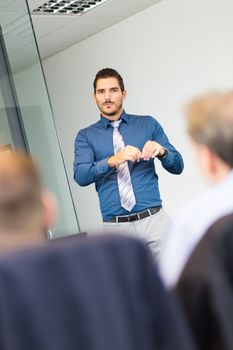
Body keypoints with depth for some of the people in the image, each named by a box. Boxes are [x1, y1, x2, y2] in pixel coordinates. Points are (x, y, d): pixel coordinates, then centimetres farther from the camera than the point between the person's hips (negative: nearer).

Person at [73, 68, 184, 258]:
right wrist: (113, 160, -23)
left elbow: (178, 166, 9)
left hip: (154, 220, 0)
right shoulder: (86, 136, 9)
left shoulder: (148, 124, 11)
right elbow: (80, 176, -7)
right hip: (116, 227, 0)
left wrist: (162, 151, -13)